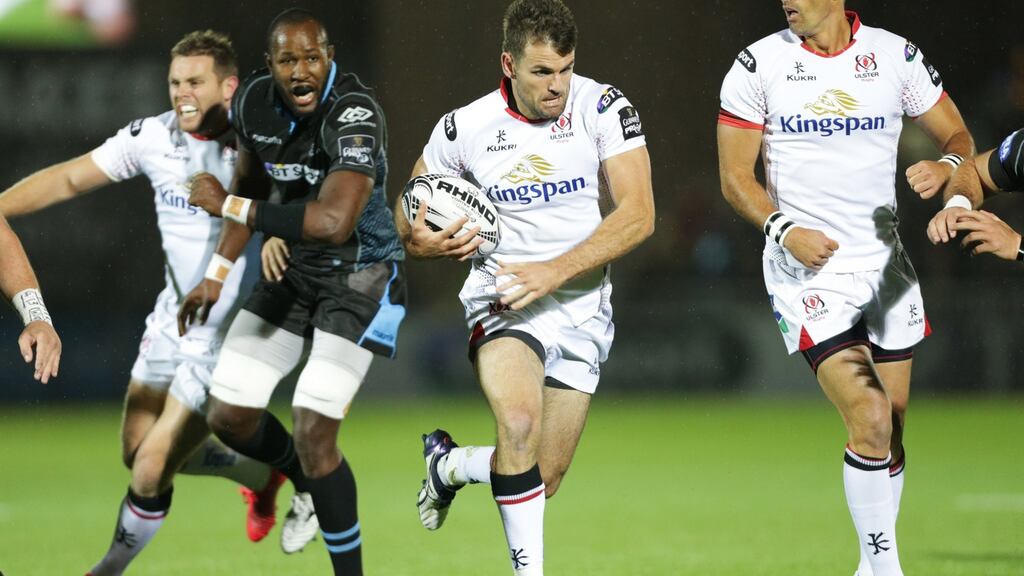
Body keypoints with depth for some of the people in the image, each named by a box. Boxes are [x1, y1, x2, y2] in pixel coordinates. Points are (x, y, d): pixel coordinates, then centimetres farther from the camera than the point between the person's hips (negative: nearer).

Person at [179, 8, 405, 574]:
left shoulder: (354, 114, -31)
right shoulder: (254, 100, -9)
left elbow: (333, 221, -45)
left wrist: (229, 205, -35)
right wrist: (218, 272, 12)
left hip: (359, 273, -7)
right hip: (294, 267, 7)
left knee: (312, 434, -16)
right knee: (229, 416, 7)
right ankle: (310, 485, 36)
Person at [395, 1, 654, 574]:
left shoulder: (604, 107, -9)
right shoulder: (464, 128, -6)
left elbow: (638, 215, -15)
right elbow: (409, 215, 11)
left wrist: (553, 272, -25)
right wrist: (421, 239, -15)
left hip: (583, 308, 1)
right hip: (503, 299, -1)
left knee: (543, 482, 3)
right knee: (520, 422, -32)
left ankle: (448, 464, 36)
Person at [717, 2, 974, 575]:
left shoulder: (896, 56, 1)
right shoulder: (758, 65, -3)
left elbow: (957, 136, 10)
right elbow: (735, 177, 0)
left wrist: (946, 166, -14)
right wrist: (784, 229, -17)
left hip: (884, 262, 3)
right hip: (807, 266, -3)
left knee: (891, 432, 6)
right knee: (870, 419, -16)